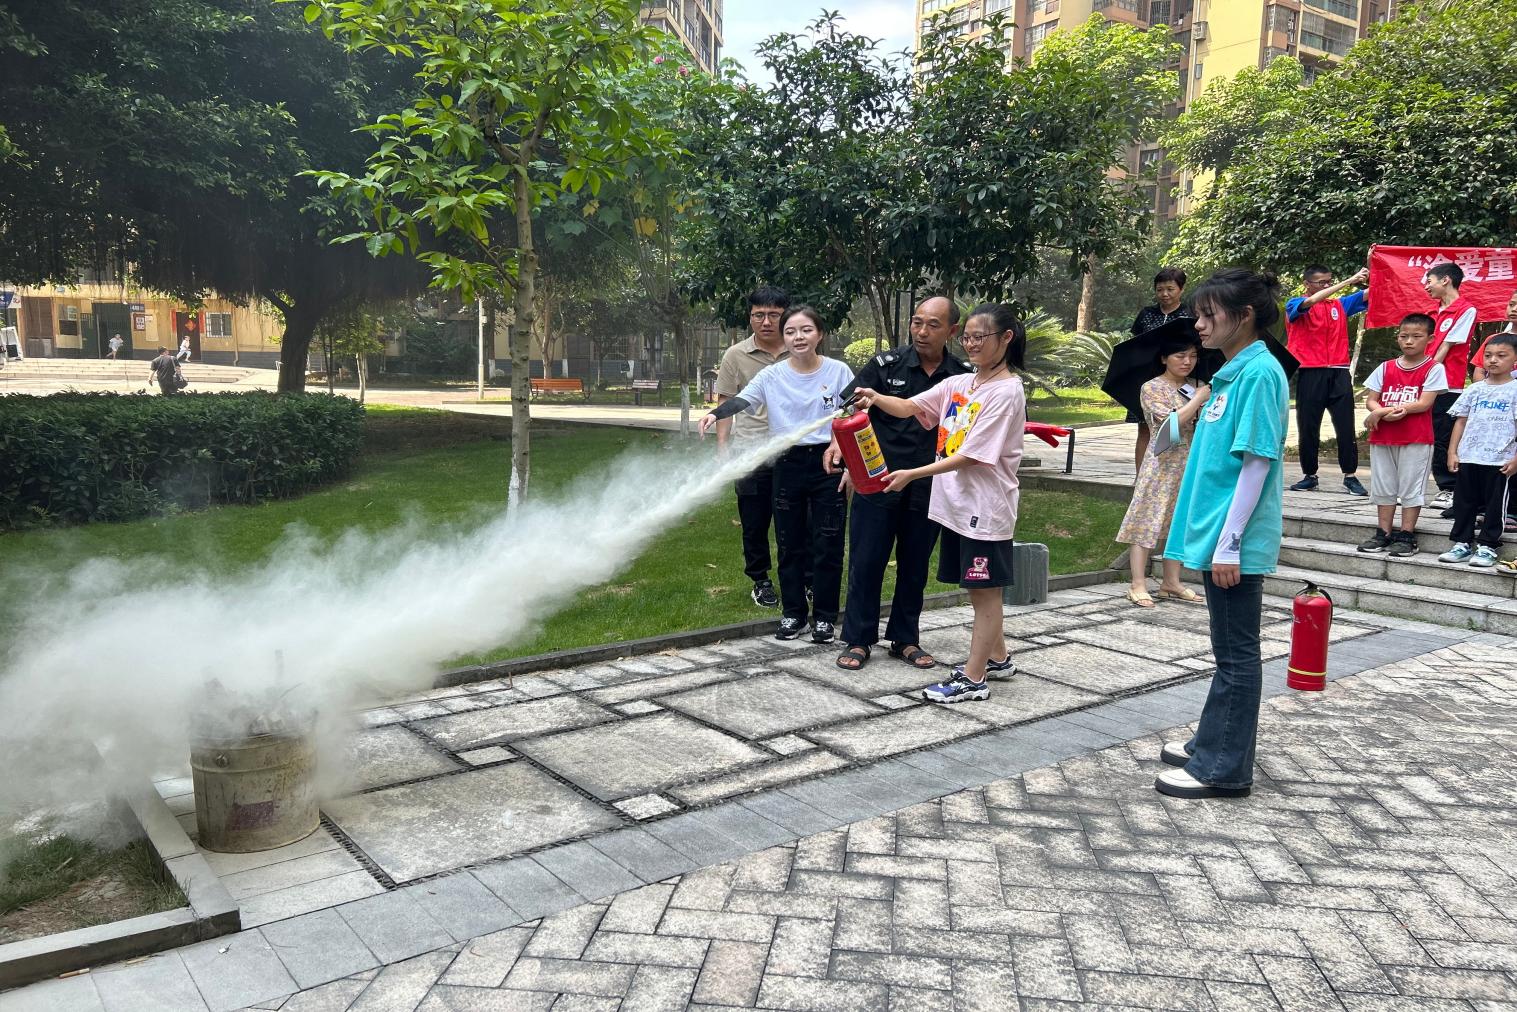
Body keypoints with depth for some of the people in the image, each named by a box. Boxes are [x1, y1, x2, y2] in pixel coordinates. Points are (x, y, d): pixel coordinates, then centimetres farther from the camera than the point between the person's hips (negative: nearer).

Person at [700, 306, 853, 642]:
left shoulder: (839, 372, -3)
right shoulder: (772, 376, -2)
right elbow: (741, 400, -15)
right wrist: (715, 414, -36)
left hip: (827, 464, -1)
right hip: (788, 465, 1)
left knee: (827, 545, 4)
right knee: (790, 544, 9)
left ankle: (825, 616, 16)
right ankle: (793, 612, 22)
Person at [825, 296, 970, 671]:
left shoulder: (963, 376, 2)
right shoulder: (886, 365, -4)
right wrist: (837, 441, -25)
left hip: (928, 489, 2)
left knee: (915, 566, 12)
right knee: (865, 562, 3)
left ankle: (905, 639, 26)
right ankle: (857, 640, 15)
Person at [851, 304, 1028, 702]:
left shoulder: (1007, 392, -14)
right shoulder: (959, 384, 9)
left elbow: (972, 455, -19)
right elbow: (909, 407, 3)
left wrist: (912, 475, -21)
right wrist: (876, 398, -19)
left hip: (985, 508, -8)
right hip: (955, 504, 8)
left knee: (984, 590, 2)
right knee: (978, 588, 18)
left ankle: (974, 679, 8)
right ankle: (997, 657, 35)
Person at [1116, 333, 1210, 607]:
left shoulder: (1193, 389, 14)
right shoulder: (1153, 388, -5)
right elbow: (1172, 423, -17)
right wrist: (1198, 399, -12)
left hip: (1190, 466, 7)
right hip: (1162, 465, -7)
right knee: (1147, 522, -6)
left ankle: (1171, 583, 17)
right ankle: (1138, 585, -5)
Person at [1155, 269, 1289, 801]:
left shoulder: (1260, 373, -14)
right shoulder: (1231, 373, 13)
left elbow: (1258, 462, -18)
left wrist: (1229, 542, -19)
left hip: (1236, 543, -9)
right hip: (1216, 536, 9)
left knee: (1237, 655, 1)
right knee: (1228, 651, 18)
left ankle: (1223, 768, 10)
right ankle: (1212, 744, 30)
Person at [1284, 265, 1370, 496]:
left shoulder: (1340, 304, 15)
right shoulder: (1295, 305, 2)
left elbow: (1368, 294, 9)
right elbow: (1312, 301, -18)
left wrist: (1371, 272, -9)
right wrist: (1347, 282, -21)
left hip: (1339, 373, 3)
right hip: (1310, 374, -3)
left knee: (1346, 427, 0)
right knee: (1308, 427, 3)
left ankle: (1350, 476, 3)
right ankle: (1309, 475, 15)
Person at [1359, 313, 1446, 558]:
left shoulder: (1433, 369, -3)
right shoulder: (1386, 368, 9)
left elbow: (1424, 403, -13)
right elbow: (1370, 400, 5)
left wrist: (1383, 411, -16)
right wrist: (1384, 412, -17)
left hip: (1416, 439, -4)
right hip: (1382, 437, 5)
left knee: (1410, 488, 1)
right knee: (1383, 487, 10)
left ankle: (1406, 536, 7)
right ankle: (1383, 533, 19)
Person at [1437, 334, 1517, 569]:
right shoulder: (1474, 390, 9)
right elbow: (1461, 421, 10)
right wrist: (1452, 452, 4)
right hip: (1468, 457, 4)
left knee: (1494, 503, 4)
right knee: (1464, 501, 9)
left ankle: (1487, 547, 12)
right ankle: (1461, 543, 18)